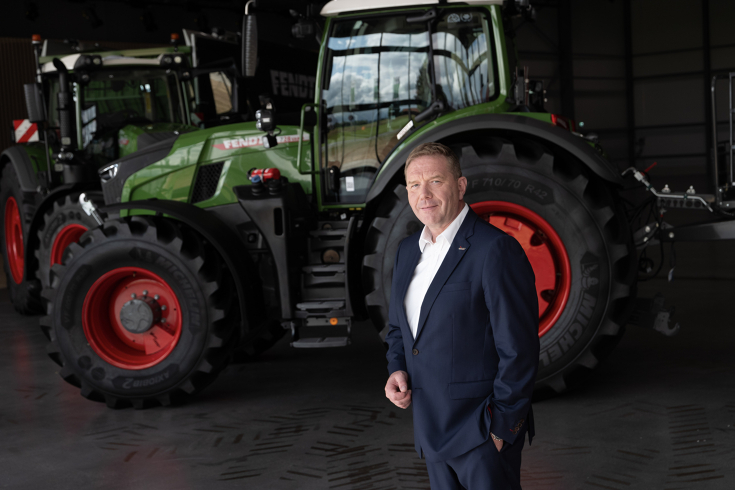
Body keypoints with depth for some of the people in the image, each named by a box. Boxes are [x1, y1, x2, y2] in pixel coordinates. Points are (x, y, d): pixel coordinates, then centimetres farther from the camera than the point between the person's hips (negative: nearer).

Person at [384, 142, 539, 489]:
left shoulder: (496, 249, -16)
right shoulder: (408, 251, 9)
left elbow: (518, 350, -17)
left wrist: (501, 426, -15)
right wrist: (397, 369, 2)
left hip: (485, 434, -7)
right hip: (431, 429, 7)